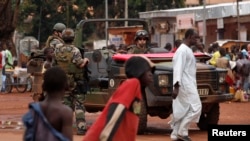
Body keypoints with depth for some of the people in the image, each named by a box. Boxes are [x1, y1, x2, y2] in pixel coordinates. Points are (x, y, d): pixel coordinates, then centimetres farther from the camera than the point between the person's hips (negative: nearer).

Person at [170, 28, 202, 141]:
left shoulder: (187, 50, 17)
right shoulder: (182, 50, -14)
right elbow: (178, 69, -21)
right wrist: (176, 86, -28)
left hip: (189, 85, 10)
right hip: (185, 85, -10)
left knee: (182, 110, 9)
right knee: (195, 108, -12)